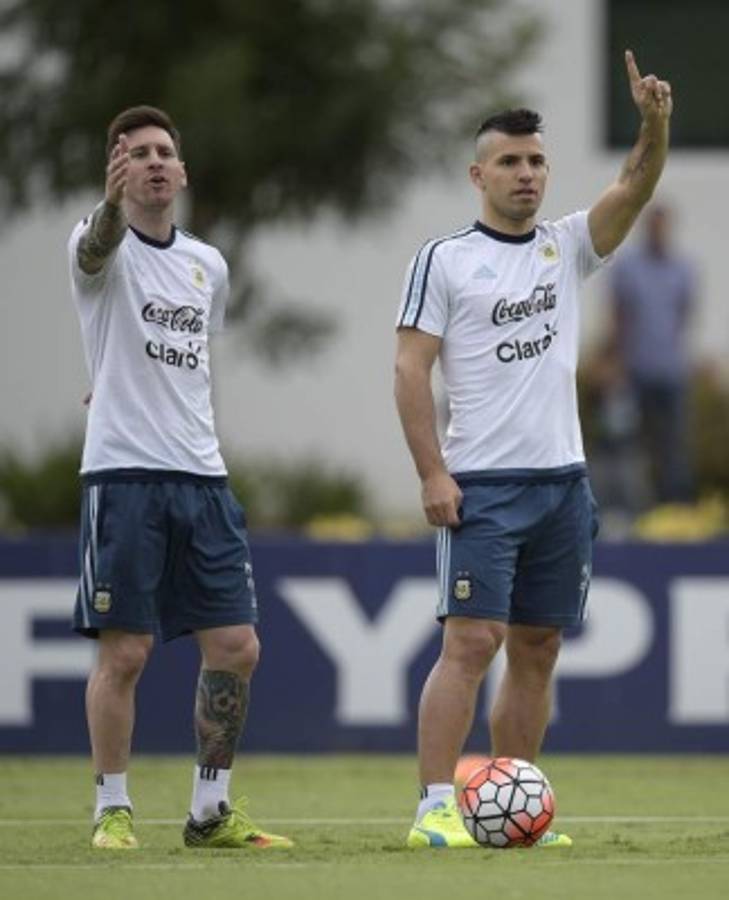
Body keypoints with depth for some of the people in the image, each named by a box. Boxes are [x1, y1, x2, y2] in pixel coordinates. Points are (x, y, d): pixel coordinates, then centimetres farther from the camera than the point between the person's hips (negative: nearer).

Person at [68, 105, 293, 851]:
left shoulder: (208, 265, 14)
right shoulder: (104, 249, -5)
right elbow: (98, 249, -31)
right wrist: (110, 203, -51)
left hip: (201, 479, 6)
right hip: (123, 474, -6)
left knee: (235, 648, 3)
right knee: (123, 652, -5)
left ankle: (211, 810, 14)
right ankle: (113, 811, 6)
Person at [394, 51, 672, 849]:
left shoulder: (566, 247, 12)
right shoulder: (443, 260, -1)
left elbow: (634, 188, -1)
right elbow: (411, 369, -5)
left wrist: (655, 124, -21)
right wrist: (433, 475, -13)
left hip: (563, 482, 6)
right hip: (482, 484, -5)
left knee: (537, 650, 6)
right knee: (471, 641, -13)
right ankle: (435, 808, -14)